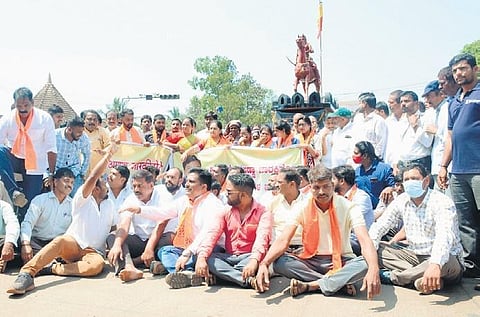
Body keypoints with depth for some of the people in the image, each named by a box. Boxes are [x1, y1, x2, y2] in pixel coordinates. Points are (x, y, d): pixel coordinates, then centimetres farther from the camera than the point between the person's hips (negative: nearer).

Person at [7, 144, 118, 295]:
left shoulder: (109, 205, 21)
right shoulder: (82, 200, 4)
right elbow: (92, 177, -11)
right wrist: (108, 155, -10)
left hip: (93, 252, 3)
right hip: (73, 244, -2)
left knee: (97, 264, -35)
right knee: (60, 241, -39)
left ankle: (53, 268, -26)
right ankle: (26, 273, -44)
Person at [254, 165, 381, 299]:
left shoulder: (348, 207, -10)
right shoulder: (302, 208, -6)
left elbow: (365, 240, -23)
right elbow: (283, 240, -15)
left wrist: (373, 269, -44)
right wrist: (264, 264, -34)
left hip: (341, 260, -1)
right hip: (311, 261, 2)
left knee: (365, 264, -33)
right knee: (279, 262, -27)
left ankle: (309, 285, -27)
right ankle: (342, 283, -25)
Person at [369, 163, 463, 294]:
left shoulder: (442, 202, -19)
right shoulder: (401, 201, 1)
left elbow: (444, 235, -36)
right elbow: (379, 226, 0)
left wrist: (435, 264, -54)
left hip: (439, 258, -5)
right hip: (414, 255, 6)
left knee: (445, 262, -40)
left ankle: (393, 277, -20)